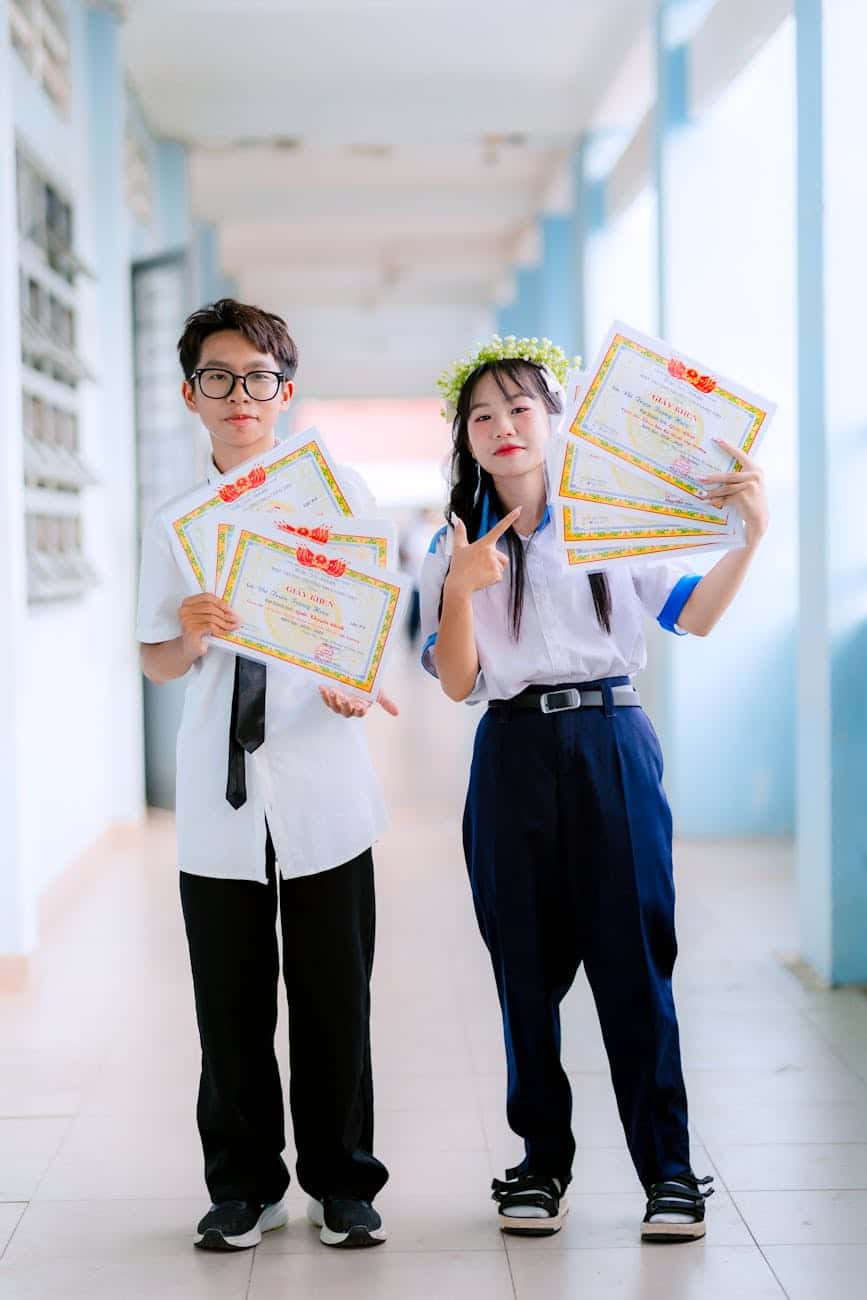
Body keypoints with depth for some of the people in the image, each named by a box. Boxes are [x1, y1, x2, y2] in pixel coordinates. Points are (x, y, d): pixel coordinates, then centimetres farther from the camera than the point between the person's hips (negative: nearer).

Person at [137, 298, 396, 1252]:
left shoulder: (337, 491, 3)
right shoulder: (173, 520, 8)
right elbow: (155, 662, 9)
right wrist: (189, 638, -14)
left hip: (322, 787, -1)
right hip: (217, 795, 2)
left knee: (334, 996, 5)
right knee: (229, 1004, 8)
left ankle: (343, 1185, 21)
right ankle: (245, 1187, 24)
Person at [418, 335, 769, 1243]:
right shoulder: (453, 549, 8)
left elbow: (694, 616, 0)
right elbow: (457, 684, 0)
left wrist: (750, 535, -14)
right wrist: (460, 589, -15)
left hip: (612, 748, -2)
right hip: (513, 759, 2)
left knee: (634, 958, -2)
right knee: (526, 968, 7)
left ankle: (667, 1168, 8)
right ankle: (542, 1162, 21)